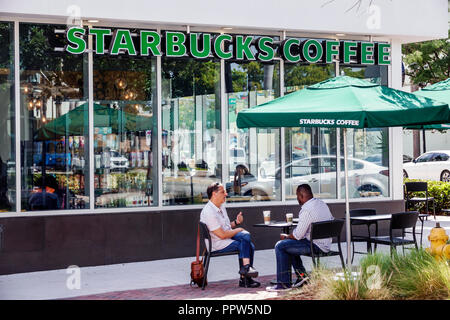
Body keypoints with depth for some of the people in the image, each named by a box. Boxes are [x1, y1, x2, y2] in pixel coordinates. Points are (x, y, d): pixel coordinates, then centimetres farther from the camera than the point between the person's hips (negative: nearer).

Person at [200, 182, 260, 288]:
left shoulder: (221, 207, 14)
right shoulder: (209, 212, -19)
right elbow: (222, 235, -21)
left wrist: (236, 222, 4)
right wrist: (238, 230, -7)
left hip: (228, 237, 9)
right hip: (218, 245, -9)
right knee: (244, 244, -23)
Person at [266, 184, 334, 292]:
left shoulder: (306, 210, -21)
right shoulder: (321, 203, 8)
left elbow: (297, 235, -19)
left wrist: (286, 237, 3)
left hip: (317, 246, -10)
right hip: (326, 243, 10)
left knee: (280, 246, -7)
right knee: (289, 244, 22)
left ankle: (284, 283, -3)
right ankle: (301, 274, 17)